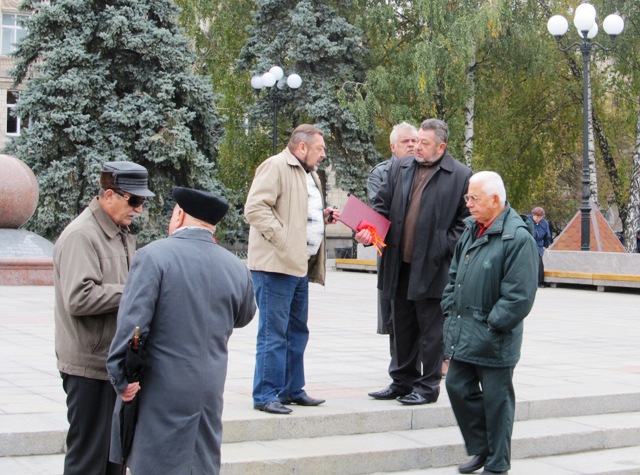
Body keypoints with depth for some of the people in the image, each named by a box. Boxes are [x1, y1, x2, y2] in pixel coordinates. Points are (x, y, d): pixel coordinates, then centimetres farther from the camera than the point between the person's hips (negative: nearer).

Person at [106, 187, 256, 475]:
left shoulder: (154, 256, -11)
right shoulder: (236, 268, 2)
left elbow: (131, 323, -16)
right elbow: (243, 317, 20)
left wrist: (121, 377, -8)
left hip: (162, 393, -4)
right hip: (210, 393, 5)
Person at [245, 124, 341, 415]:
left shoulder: (309, 175, 23)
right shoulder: (275, 167, -8)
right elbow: (255, 208, -17)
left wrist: (323, 216, 14)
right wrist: (282, 240, -21)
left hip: (299, 265, 10)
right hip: (275, 265, -10)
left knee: (297, 332, 15)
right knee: (273, 333, -7)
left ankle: (292, 390, 24)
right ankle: (265, 395, -2)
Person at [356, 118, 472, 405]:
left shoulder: (461, 176, -4)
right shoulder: (400, 168, 11)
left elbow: (466, 221, -4)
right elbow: (382, 204, 13)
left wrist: (443, 251, -13)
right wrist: (369, 230, -5)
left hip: (432, 267, -5)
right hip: (400, 264, 6)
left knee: (430, 329, 2)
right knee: (402, 326, 15)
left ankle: (428, 385, 13)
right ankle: (403, 381, 27)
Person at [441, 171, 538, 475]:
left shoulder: (518, 238, -17)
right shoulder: (471, 230, 10)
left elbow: (519, 296, -19)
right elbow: (454, 275, 20)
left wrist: (491, 326, -17)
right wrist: (450, 311, 11)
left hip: (494, 339, -8)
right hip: (463, 333, 8)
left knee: (496, 399, 3)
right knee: (458, 387, 12)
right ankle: (480, 449, 29)